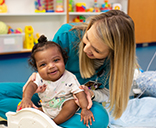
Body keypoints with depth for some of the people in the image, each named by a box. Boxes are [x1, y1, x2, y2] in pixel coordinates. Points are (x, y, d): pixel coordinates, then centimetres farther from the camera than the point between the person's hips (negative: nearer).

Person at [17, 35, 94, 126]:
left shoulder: (70, 79, -21)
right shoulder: (40, 78, -14)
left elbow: (80, 93, -25)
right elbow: (32, 85, -28)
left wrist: (85, 109, -39)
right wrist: (26, 98, -50)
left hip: (64, 110, -3)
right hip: (46, 110, 3)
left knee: (72, 103, -31)